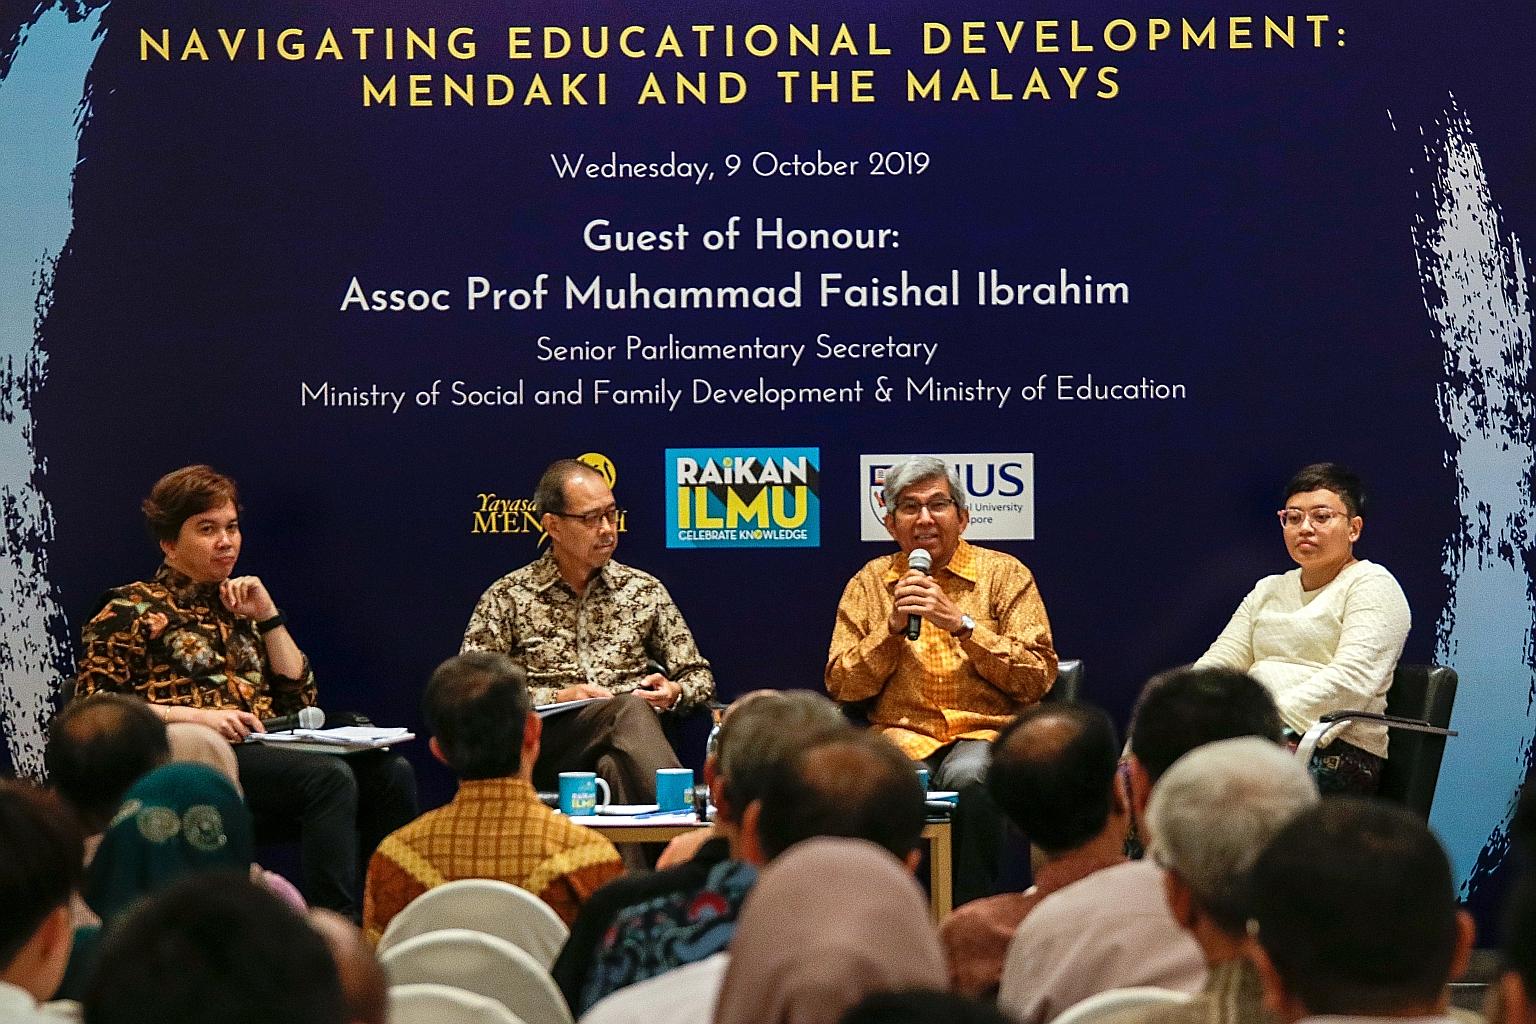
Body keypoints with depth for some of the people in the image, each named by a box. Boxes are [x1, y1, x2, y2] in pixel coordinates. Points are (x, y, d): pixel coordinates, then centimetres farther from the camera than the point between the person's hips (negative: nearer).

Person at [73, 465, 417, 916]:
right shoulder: (133, 609, 8)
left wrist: (267, 616, 11)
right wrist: (193, 715, -14)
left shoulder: (236, 607, 26)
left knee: (391, 771, -21)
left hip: (264, 746, 6)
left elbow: (299, 697, 21)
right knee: (329, 775, -34)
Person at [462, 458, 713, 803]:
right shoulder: (508, 598, 9)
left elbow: (700, 677, 23)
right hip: (545, 744, -2)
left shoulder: (644, 591, 19)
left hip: (630, 740, 3)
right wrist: (556, 698, -10)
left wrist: (674, 693, -2)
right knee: (630, 708, -37)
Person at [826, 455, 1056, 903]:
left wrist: (961, 625, -10)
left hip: (987, 733, -1)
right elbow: (841, 687, 10)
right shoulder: (870, 584, 15)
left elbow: (1038, 678, -1)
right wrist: (892, 626, -4)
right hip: (902, 734, 1)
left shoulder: (1004, 573, 9)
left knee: (969, 778, -37)